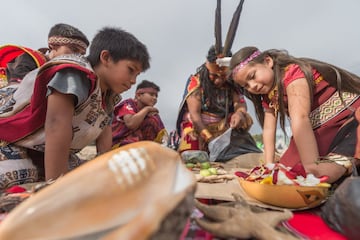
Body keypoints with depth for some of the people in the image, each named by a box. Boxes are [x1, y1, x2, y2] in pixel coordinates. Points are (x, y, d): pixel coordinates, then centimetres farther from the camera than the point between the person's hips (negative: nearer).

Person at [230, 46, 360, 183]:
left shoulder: (292, 72, -22)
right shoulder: (268, 95, 4)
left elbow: (300, 120, -31)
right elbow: (268, 129, 2)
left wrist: (312, 168, -36)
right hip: (321, 134, 8)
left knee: (324, 174, -29)